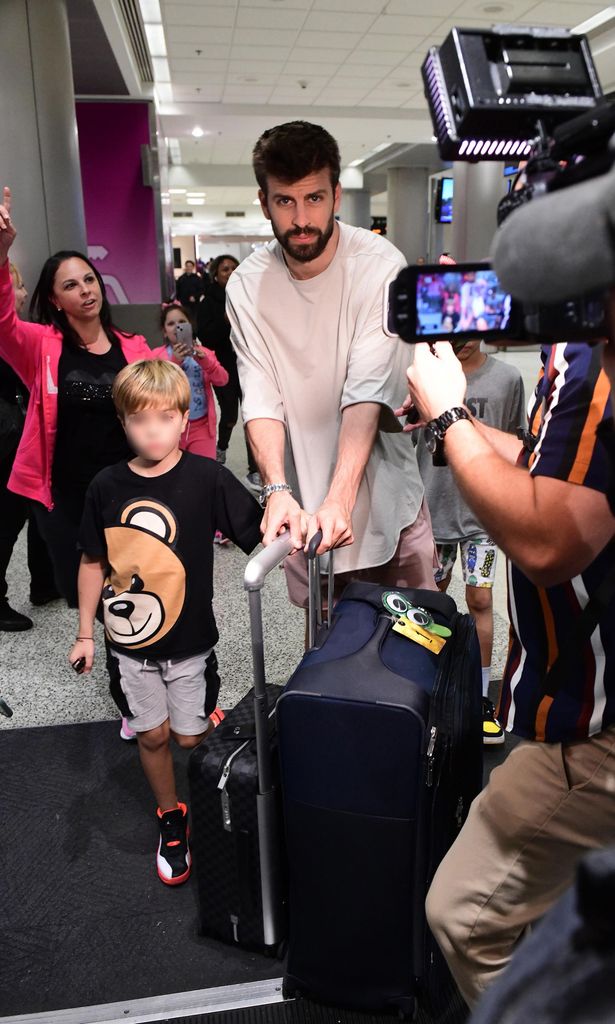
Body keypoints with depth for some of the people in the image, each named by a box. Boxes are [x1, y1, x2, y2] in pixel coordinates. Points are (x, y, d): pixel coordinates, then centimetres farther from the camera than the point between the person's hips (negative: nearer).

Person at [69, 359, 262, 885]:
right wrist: (85, 633, 9)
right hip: (132, 642, 3)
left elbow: (261, 533, -18)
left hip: (189, 642, -3)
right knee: (152, 734, 17)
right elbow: (93, 562, 4)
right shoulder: (107, 487, -6)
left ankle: (213, 716, 43)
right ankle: (171, 817, 40)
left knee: (191, 737, 9)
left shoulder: (207, 477, -15)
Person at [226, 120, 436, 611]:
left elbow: (367, 395, -22)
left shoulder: (380, 266, -15)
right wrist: (277, 491, -27)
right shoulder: (246, 286, -6)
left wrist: (339, 498, -32)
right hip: (304, 501, 2)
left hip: (385, 493, -2)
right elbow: (262, 400, -12)